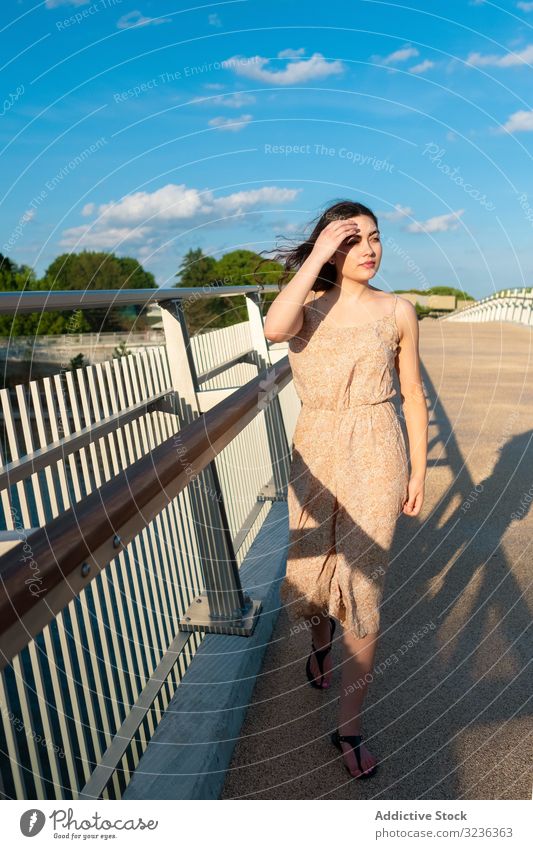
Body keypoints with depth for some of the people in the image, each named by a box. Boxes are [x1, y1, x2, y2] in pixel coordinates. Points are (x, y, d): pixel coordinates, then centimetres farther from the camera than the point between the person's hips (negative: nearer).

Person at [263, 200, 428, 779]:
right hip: (314, 455, 2)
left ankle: (348, 729, 19)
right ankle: (321, 638, 52)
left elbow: (413, 394, 4)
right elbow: (274, 329, -25)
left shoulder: (397, 311, -1)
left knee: (361, 587, 1)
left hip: (376, 459, -1)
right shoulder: (308, 305, 0)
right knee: (308, 574, 13)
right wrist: (316, 256, -20)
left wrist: (418, 471, 3)